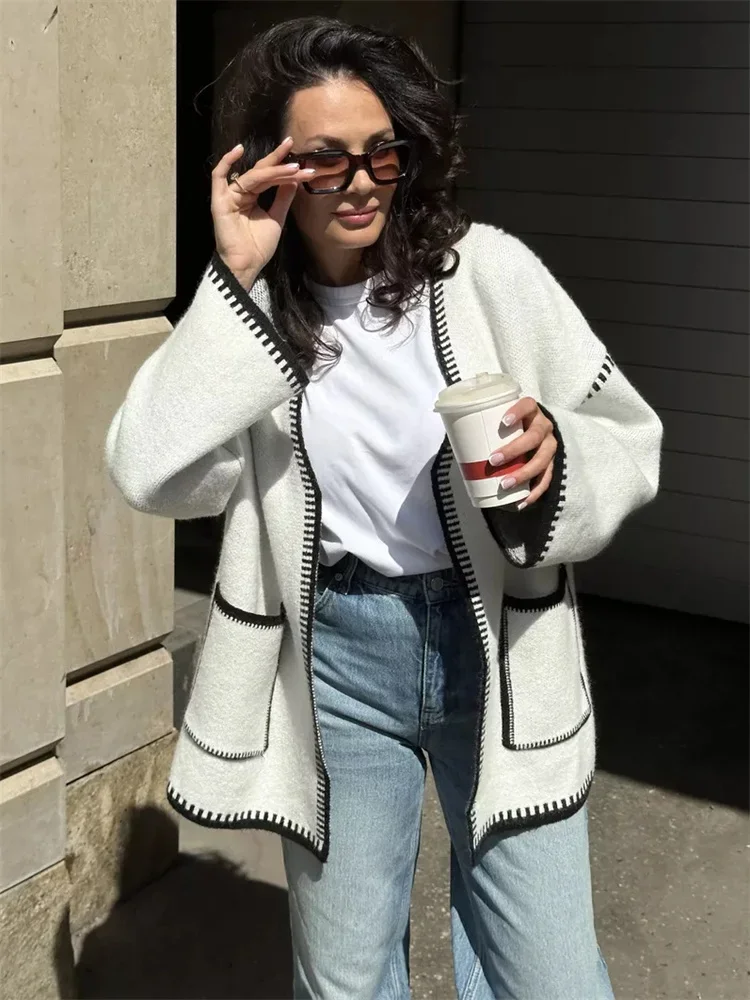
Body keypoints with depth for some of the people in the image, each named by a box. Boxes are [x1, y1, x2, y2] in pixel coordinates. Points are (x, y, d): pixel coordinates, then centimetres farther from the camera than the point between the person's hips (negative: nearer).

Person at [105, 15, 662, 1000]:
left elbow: (630, 443, -2)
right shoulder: (249, 309, -2)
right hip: (331, 660, 1)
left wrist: (554, 454, -24)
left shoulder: (488, 269, -8)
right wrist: (234, 281, -19)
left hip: (495, 646, -1)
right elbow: (155, 476, -17)